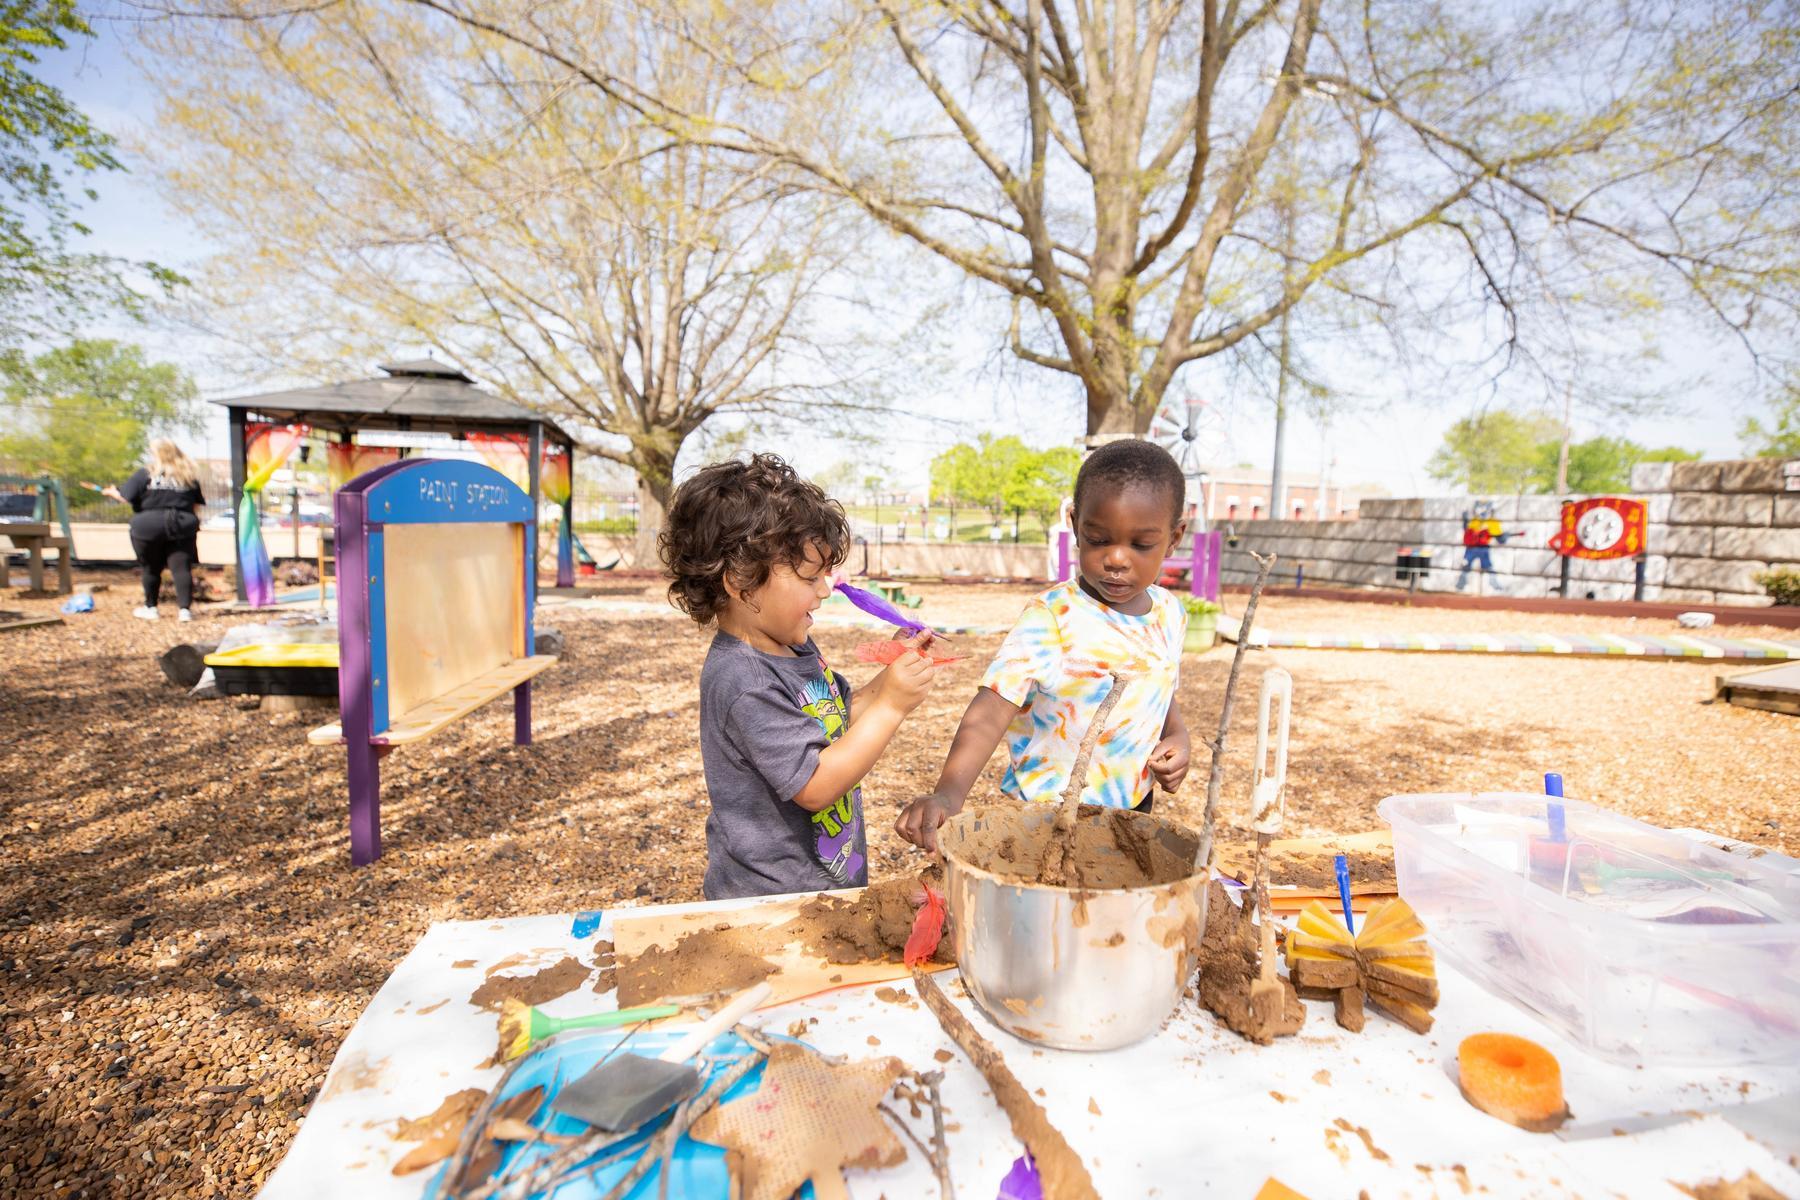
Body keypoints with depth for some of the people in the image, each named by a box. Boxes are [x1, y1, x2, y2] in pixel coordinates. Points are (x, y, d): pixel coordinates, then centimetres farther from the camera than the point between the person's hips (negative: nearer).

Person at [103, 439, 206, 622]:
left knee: (151, 568, 13)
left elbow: (125, 497, -1)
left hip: (150, 526, -1)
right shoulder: (189, 475, 8)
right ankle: (185, 609, -10)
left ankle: (150, 608, 23)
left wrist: (112, 492, 18)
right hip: (182, 526, 1)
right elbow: (197, 505, 9)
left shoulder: (145, 473, -1)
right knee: (181, 567, -2)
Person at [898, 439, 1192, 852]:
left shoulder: (1170, 613, -1)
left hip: (1133, 813, 6)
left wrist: (1177, 738, -3)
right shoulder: (1051, 618, -22)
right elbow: (991, 711, -31)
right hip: (1044, 817, -5)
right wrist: (949, 791, -46)